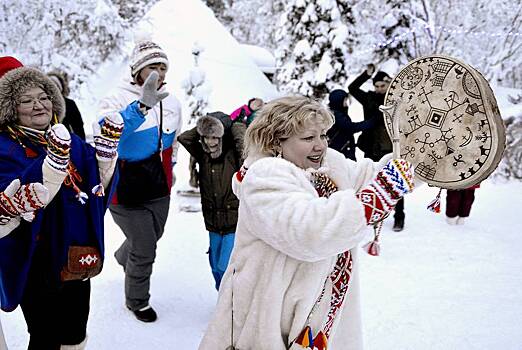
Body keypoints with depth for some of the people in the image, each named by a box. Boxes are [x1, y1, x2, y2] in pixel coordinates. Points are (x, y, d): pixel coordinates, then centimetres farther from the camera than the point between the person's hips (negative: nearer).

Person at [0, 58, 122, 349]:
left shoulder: (70, 141, 7)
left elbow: (98, 184, 5)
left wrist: (107, 144, -10)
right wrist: (55, 160, -39)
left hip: (77, 257, 6)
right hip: (36, 263, -6)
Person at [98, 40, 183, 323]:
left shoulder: (172, 103, 2)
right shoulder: (119, 99, -18)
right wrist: (142, 106, -50)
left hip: (159, 190, 7)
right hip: (126, 191, -6)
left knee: (153, 236, 26)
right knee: (145, 251, 0)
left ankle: (124, 257, 61)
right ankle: (137, 300, 28)